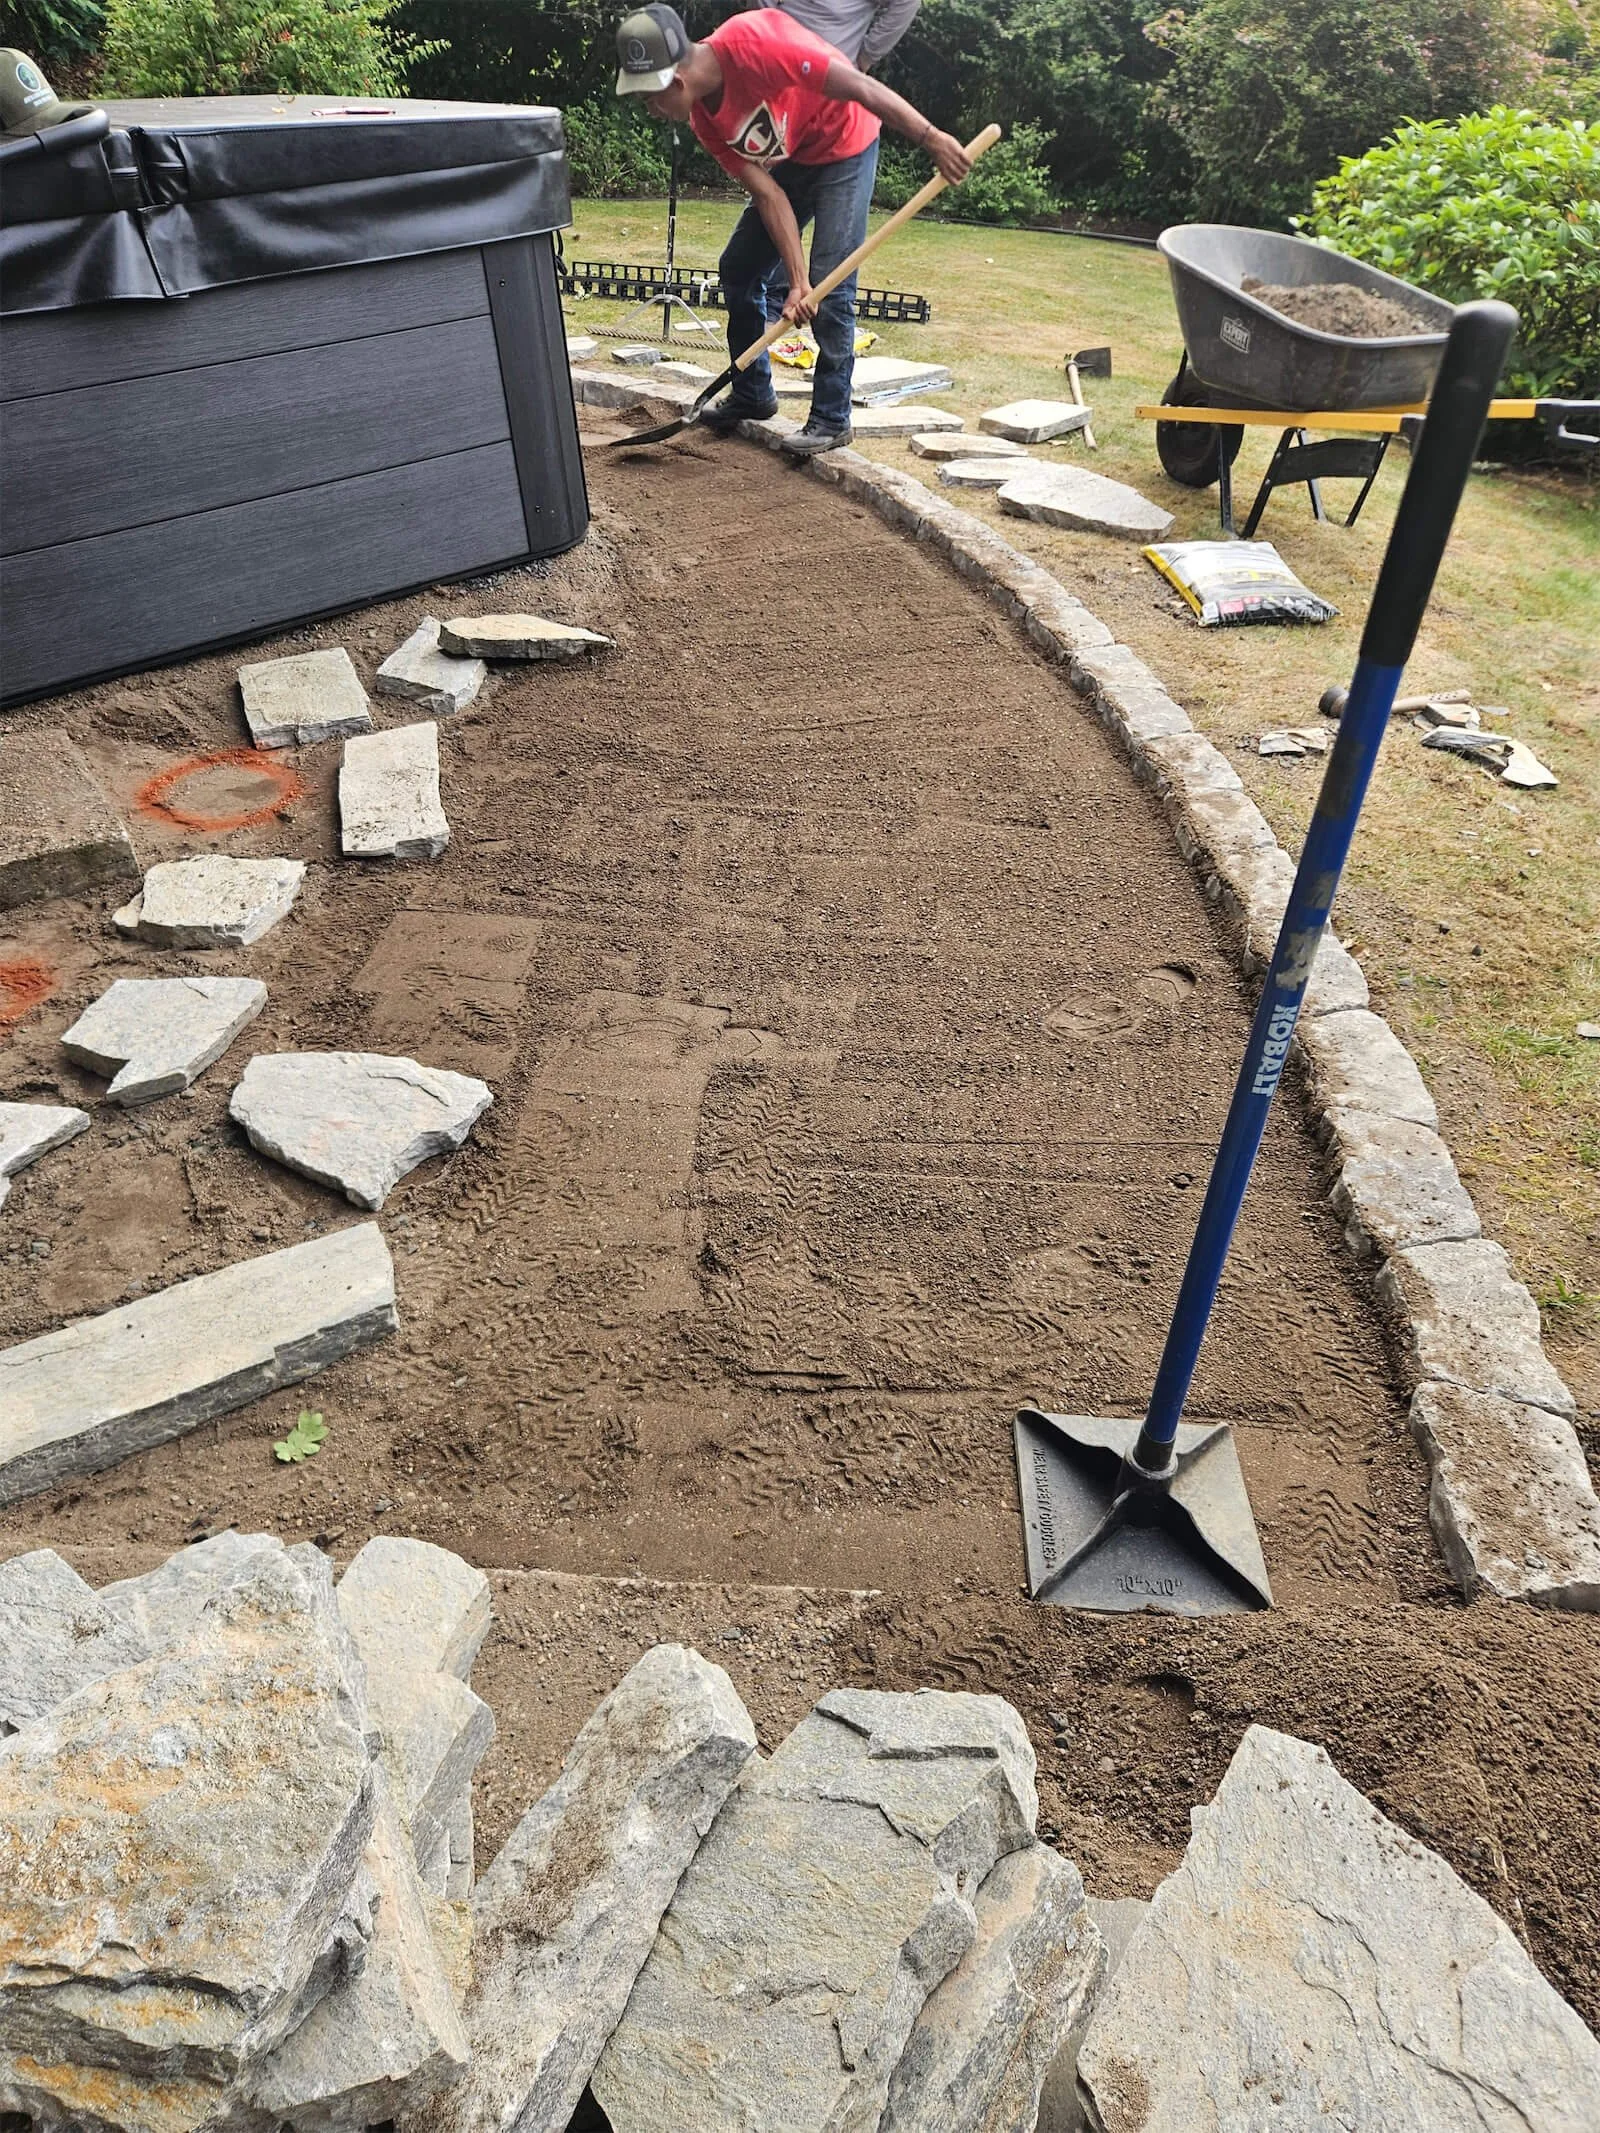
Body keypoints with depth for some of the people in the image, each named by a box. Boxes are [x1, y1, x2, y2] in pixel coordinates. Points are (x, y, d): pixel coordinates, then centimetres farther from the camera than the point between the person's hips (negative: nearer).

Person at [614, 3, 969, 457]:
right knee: (738, 268, 7)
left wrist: (931, 140, -38)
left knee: (830, 285, -15)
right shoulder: (704, 118, -10)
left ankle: (832, 419, -4)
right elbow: (768, 195, -10)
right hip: (788, 160, 8)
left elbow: (860, 86, -33)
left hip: (844, 148, -8)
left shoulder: (751, 43, -33)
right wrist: (797, 279, -20)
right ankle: (752, 393, 22)